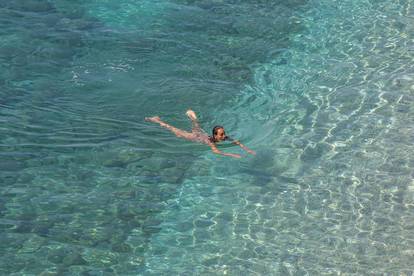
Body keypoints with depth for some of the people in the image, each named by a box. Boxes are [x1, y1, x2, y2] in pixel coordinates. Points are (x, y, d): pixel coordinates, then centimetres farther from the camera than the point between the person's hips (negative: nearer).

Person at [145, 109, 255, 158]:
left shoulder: (226, 138, -30)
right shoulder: (210, 141, -45)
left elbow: (237, 142, -31)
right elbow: (215, 151, -61)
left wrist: (247, 149, -48)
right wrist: (232, 155, -69)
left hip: (202, 134, 5)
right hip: (193, 137, -5)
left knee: (197, 126, 37)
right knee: (176, 132, 15)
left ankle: (190, 114, 68)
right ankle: (158, 121, 35)